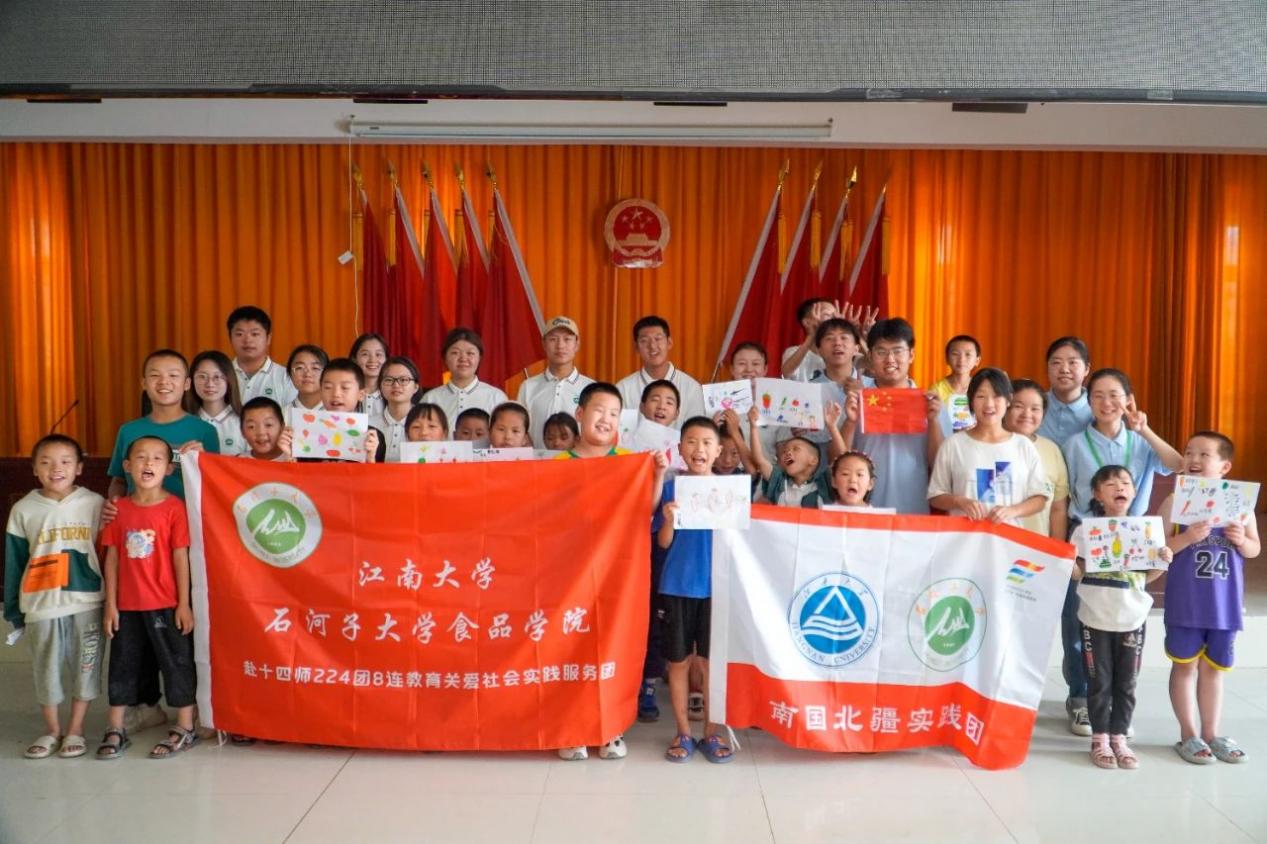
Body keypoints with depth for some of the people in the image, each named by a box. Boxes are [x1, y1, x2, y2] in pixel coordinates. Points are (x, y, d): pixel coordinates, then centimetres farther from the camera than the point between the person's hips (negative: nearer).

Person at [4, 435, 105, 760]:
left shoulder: (95, 504, -2)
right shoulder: (23, 510, 3)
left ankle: (75, 730, 22)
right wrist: (14, 611, 6)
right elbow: (14, 563, 7)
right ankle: (52, 730, 27)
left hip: (87, 602, -1)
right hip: (41, 604, 1)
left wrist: (112, 599, 1)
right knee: (46, 668, 10)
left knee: (85, 666, 7)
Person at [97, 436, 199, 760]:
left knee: (177, 662, 6)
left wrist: (184, 604, -8)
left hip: (165, 605, -4)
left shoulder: (174, 507, -9)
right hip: (127, 605, 4)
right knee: (123, 663, 14)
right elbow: (112, 557, 4)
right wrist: (110, 604, 2)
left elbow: (181, 558, -8)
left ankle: (185, 728, 17)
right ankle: (116, 729, 27)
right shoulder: (119, 509, 2)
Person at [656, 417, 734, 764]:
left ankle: (712, 733, 19)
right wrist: (669, 519, -18)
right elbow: (663, 542, 1)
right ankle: (683, 733, 20)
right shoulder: (672, 488, 1)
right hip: (677, 586, 0)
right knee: (678, 661, 7)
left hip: (716, 586, 0)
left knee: (712, 662, 6)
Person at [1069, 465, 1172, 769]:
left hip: (1132, 619, 2)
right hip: (1096, 619, -2)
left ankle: (1119, 738, 22)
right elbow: (1076, 572, -4)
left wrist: (1163, 562, -10)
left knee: (1126, 683, 10)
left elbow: (1146, 576, 8)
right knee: (1099, 682, 5)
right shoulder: (1086, 531, -6)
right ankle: (1100, 739, 16)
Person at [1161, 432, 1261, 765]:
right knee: (1185, 666, 6)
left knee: (1213, 668, 14)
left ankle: (1211, 734, 26)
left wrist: (1241, 540, -13)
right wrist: (1187, 538, -24)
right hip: (1186, 603, -2)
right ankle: (1189, 735, 18)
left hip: (1225, 603, 3)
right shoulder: (1175, 501, -7)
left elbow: (1255, 550, 8)